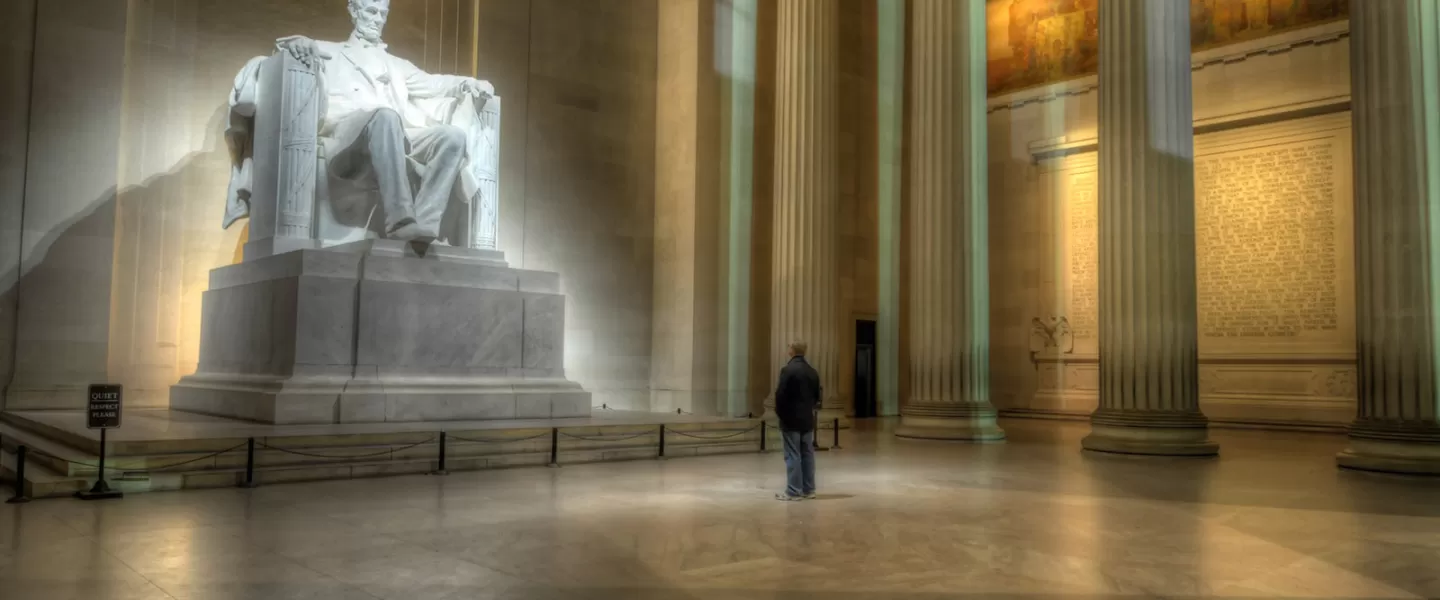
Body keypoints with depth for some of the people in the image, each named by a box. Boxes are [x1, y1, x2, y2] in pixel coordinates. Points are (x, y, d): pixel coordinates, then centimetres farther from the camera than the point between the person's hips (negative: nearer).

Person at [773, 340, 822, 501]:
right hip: (807, 419, 6)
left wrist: (779, 412, -2)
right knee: (807, 454, 10)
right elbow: (817, 396, 10)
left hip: (791, 419, -6)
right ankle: (808, 490, 14)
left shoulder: (788, 370, -14)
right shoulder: (812, 371, 6)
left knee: (793, 455, -3)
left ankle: (793, 491, -1)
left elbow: (780, 394, -16)